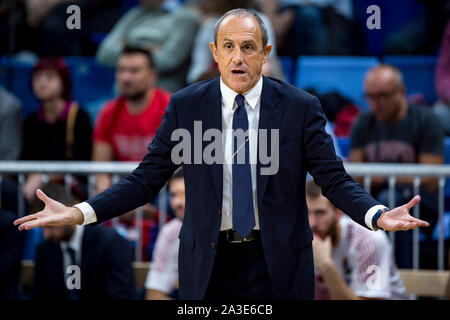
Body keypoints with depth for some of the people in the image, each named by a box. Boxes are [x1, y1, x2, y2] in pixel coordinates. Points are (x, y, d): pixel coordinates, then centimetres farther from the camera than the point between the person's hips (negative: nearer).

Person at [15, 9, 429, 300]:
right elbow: (147, 178, 1)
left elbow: (334, 179, -4)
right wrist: (80, 213, -12)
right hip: (208, 262, 1)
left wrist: (378, 215, -24)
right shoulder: (185, 106, 0)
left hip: (278, 263, 0)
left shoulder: (301, 107, -2)